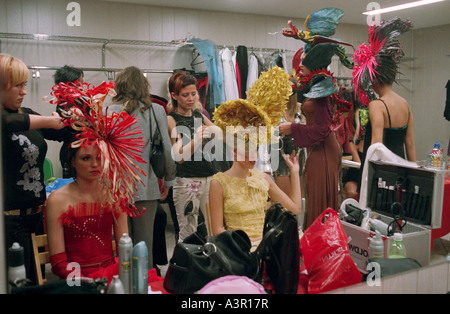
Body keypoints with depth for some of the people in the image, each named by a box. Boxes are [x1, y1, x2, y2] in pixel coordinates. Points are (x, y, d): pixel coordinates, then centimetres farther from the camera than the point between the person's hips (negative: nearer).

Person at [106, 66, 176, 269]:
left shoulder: (110, 111, -5)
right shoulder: (157, 110, -1)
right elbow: (166, 149, 1)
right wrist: (168, 180, 13)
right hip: (146, 186, 1)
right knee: (144, 242, 10)